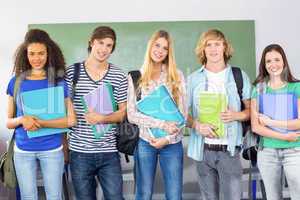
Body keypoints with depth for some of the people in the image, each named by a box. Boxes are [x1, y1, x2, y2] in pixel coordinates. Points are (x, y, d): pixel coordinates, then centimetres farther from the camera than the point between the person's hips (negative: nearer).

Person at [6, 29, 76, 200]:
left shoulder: (59, 81, -4)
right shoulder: (16, 82, 1)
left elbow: (71, 120, -8)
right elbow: (8, 122, 5)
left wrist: (41, 123, -19)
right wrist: (21, 120, -18)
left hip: (52, 150, -1)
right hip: (23, 151, 2)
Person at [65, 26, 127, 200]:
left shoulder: (119, 76, 2)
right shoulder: (71, 73, 0)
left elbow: (123, 113, 3)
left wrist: (102, 119, -17)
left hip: (109, 152, 0)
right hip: (79, 152, 0)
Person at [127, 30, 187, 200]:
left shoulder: (177, 76, 1)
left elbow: (183, 113, 0)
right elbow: (132, 114, -7)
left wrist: (167, 138, -10)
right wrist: (162, 124, -17)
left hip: (172, 143, 1)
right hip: (145, 142, -1)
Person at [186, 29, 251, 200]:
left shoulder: (240, 76, 5)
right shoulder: (193, 79, 6)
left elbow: (251, 110, 8)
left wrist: (236, 115, -13)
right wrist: (196, 125, -14)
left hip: (229, 149, -1)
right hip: (202, 149, 2)